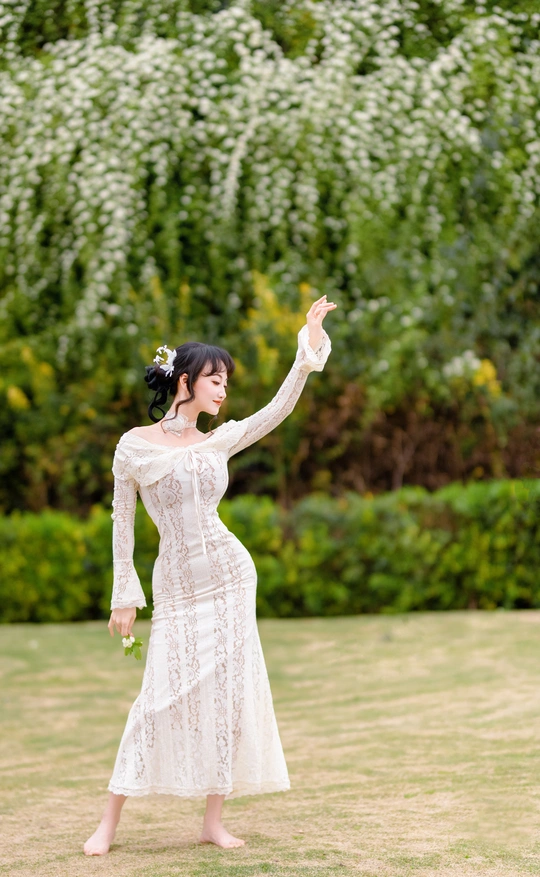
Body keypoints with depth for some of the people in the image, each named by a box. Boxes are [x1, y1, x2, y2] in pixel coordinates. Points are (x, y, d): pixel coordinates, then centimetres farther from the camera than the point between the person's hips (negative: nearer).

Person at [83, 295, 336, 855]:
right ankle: (109, 822, -1)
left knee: (229, 694, 1)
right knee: (164, 695, -9)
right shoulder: (136, 445, -4)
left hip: (230, 576, 4)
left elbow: (276, 411, -3)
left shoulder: (218, 443, 6)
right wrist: (124, 594, 1)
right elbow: (122, 520, 1)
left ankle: (213, 820, 8)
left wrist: (309, 350, -11)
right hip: (178, 587, -4)